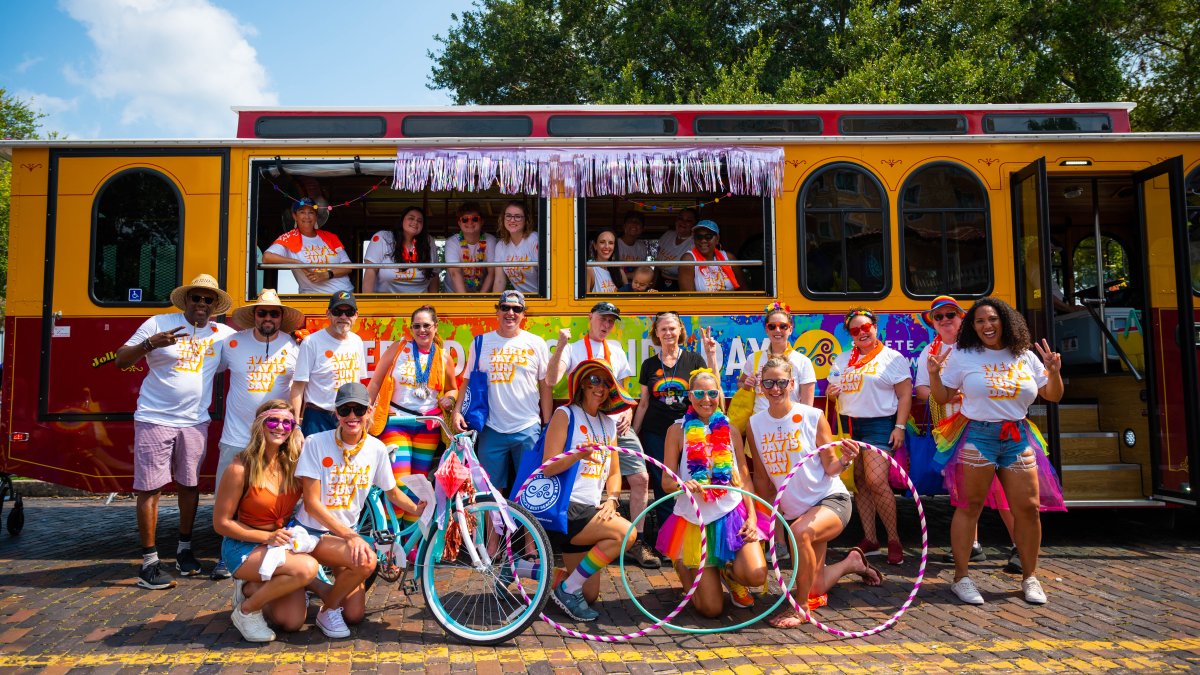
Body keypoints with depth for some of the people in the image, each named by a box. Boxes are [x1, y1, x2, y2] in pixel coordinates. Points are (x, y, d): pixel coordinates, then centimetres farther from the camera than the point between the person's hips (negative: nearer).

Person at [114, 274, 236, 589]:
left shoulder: (224, 334, 5)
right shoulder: (159, 324, -4)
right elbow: (121, 360, -5)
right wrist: (150, 343, -24)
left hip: (195, 422, 4)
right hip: (155, 419, -3)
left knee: (189, 484, 13)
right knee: (150, 488, -2)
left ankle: (184, 550, 29)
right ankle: (148, 562, 5)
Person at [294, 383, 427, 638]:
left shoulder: (376, 448, -6)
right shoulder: (316, 443, -17)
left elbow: (392, 493, 9)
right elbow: (311, 503, -18)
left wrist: (418, 509, -9)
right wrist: (350, 535, -26)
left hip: (347, 532, 5)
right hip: (312, 531, -5)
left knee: (354, 614, 3)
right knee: (366, 560, -31)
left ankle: (317, 586, 30)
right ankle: (328, 611, -5)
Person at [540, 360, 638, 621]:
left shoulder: (609, 424, 16)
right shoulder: (565, 415, -4)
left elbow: (613, 472, 16)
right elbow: (548, 468, -13)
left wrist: (611, 500, -3)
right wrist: (578, 455, -30)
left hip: (590, 511, 7)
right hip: (564, 508, -7)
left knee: (589, 594, 5)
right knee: (626, 532, -25)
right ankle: (567, 589, -12)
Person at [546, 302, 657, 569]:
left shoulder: (616, 351, 15)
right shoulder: (573, 349, 0)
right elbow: (551, 381, -15)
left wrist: (628, 411, 5)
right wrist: (561, 345, -24)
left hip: (618, 425, 4)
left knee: (640, 478, -2)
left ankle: (636, 542, 8)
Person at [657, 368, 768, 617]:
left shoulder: (730, 431, 8)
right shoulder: (678, 431, 0)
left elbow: (744, 477, 8)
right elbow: (667, 481, -3)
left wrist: (752, 515, -5)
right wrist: (682, 484, -26)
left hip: (733, 514, 2)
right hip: (695, 519, -2)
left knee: (756, 575, -25)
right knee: (711, 609, -4)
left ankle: (728, 573, 14)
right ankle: (683, 565, 29)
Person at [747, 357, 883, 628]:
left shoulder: (813, 416, -12)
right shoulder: (755, 424, -4)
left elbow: (830, 467, -9)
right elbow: (761, 478, 5)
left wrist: (845, 460, -30)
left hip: (831, 499, -5)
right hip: (793, 510, 5)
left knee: (801, 531, -38)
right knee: (816, 589, 8)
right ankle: (852, 562, 41)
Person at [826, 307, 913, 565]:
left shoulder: (892, 357, 1)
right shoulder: (842, 360, 16)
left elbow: (905, 395, -4)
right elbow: (832, 389, 23)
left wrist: (899, 427, -12)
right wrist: (831, 392, -1)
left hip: (879, 425, -5)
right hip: (850, 425, 6)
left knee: (876, 481, -17)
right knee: (860, 483, 7)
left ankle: (894, 540, -4)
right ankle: (869, 539, 15)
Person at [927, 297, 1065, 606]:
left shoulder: (1025, 357, 11)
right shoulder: (963, 356, 2)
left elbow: (1053, 396, 15)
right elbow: (942, 397, 5)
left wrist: (1054, 372, -2)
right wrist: (934, 374, -12)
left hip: (1018, 438, 4)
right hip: (977, 437, -3)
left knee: (1029, 508, 1)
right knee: (969, 507, -2)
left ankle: (1029, 577, 18)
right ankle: (961, 577, 6)